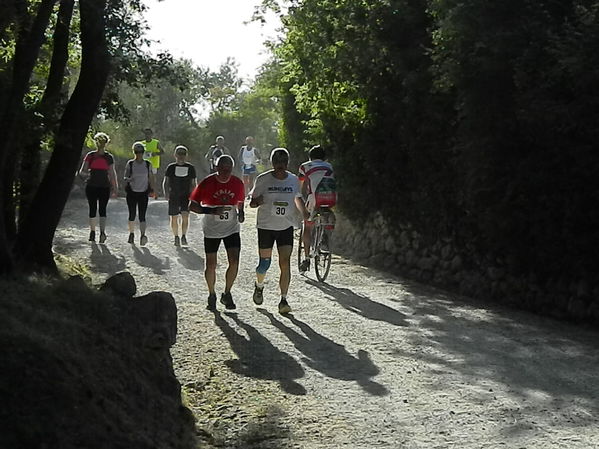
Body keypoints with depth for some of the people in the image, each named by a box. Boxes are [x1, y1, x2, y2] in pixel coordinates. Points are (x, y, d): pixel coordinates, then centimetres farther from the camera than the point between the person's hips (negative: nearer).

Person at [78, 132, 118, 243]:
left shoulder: (109, 157, 5)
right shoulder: (90, 156, 3)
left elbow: (112, 173, 10)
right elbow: (81, 172, 1)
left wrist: (115, 188, 6)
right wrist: (86, 174, -22)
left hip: (105, 187, -1)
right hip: (91, 186, 1)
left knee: (102, 209, -9)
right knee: (93, 209, 5)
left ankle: (102, 232, -17)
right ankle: (92, 232, 15)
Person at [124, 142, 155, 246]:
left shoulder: (148, 164, 5)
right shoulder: (130, 163, 2)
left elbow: (151, 177, 13)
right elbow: (125, 177, 5)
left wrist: (152, 189, 5)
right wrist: (128, 179, -18)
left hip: (143, 193, 0)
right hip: (132, 192, 0)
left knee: (142, 215, -10)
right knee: (132, 214, 5)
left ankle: (142, 235, -19)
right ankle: (131, 234, 21)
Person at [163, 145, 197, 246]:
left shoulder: (191, 168, 6)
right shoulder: (171, 167, 4)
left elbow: (193, 184, 11)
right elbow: (165, 182, 6)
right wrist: (166, 192, -8)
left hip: (186, 196, 0)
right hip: (173, 196, 0)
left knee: (185, 215, -17)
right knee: (174, 218, 3)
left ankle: (184, 236, -6)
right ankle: (176, 237, 18)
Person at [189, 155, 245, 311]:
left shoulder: (238, 183, -5)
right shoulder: (207, 183, -13)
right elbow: (192, 206, -10)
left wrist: (240, 214, -9)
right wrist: (211, 211, -24)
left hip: (232, 229, 2)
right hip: (211, 230, -2)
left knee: (234, 262, -10)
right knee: (211, 265, 4)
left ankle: (227, 293, 10)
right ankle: (212, 295, 26)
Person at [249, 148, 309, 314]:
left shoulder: (294, 180, 2)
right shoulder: (263, 179, -6)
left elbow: (297, 198, 19)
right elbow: (252, 202, 0)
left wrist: (305, 213, 1)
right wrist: (258, 201, -24)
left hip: (286, 227, 1)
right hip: (266, 226, -1)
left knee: (285, 263, -11)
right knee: (265, 263, 6)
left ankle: (283, 300, -6)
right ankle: (259, 285, 39)